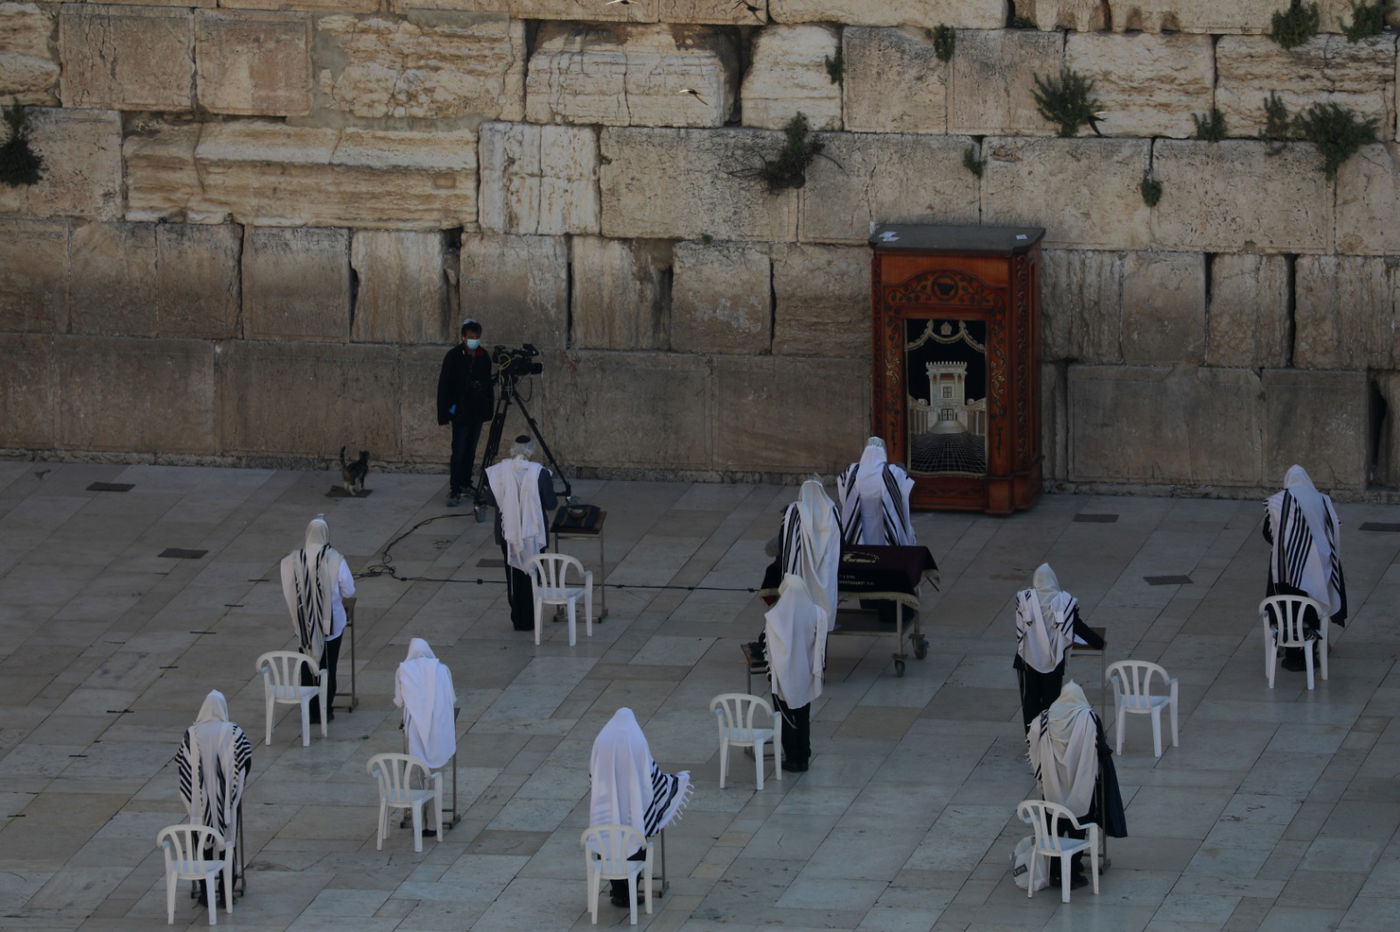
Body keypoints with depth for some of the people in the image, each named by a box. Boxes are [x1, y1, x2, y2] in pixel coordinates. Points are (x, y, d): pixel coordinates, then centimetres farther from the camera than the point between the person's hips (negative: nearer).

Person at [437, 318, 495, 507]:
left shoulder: (484, 357, 5)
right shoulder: (453, 356, -8)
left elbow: (488, 384, 13)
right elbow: (444, 385, -7)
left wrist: (489, 409, 9)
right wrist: (446, 411, -11)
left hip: (477, 412, 5)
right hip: (460, 412, -5)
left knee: (470, 451, 10)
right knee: (459, 452, -9)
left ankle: (465, 483, 20)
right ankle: (454, 491, -10)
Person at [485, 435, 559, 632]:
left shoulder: (499, 471, -11)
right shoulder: (539, 473, -16)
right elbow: (551, 504, -10)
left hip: (508, 532, 2)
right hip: (533, 533, -2)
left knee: (514, 576, 16)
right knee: (531, 576, 12)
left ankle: (518, 619, 21)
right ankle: (529, 620, 16)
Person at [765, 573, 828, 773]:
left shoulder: (773, 617, -19)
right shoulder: (817, 614, -12)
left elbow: (771, 649, -12)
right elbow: (820, 645, -3)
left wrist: (771, 671, -1)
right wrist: (819, 667, 9)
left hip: (783, 676, -3)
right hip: (805, 675, 3)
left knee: (786, 719, 11)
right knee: (803, 718, 17)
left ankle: (792, 759, 15)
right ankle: (803, 759, 23)